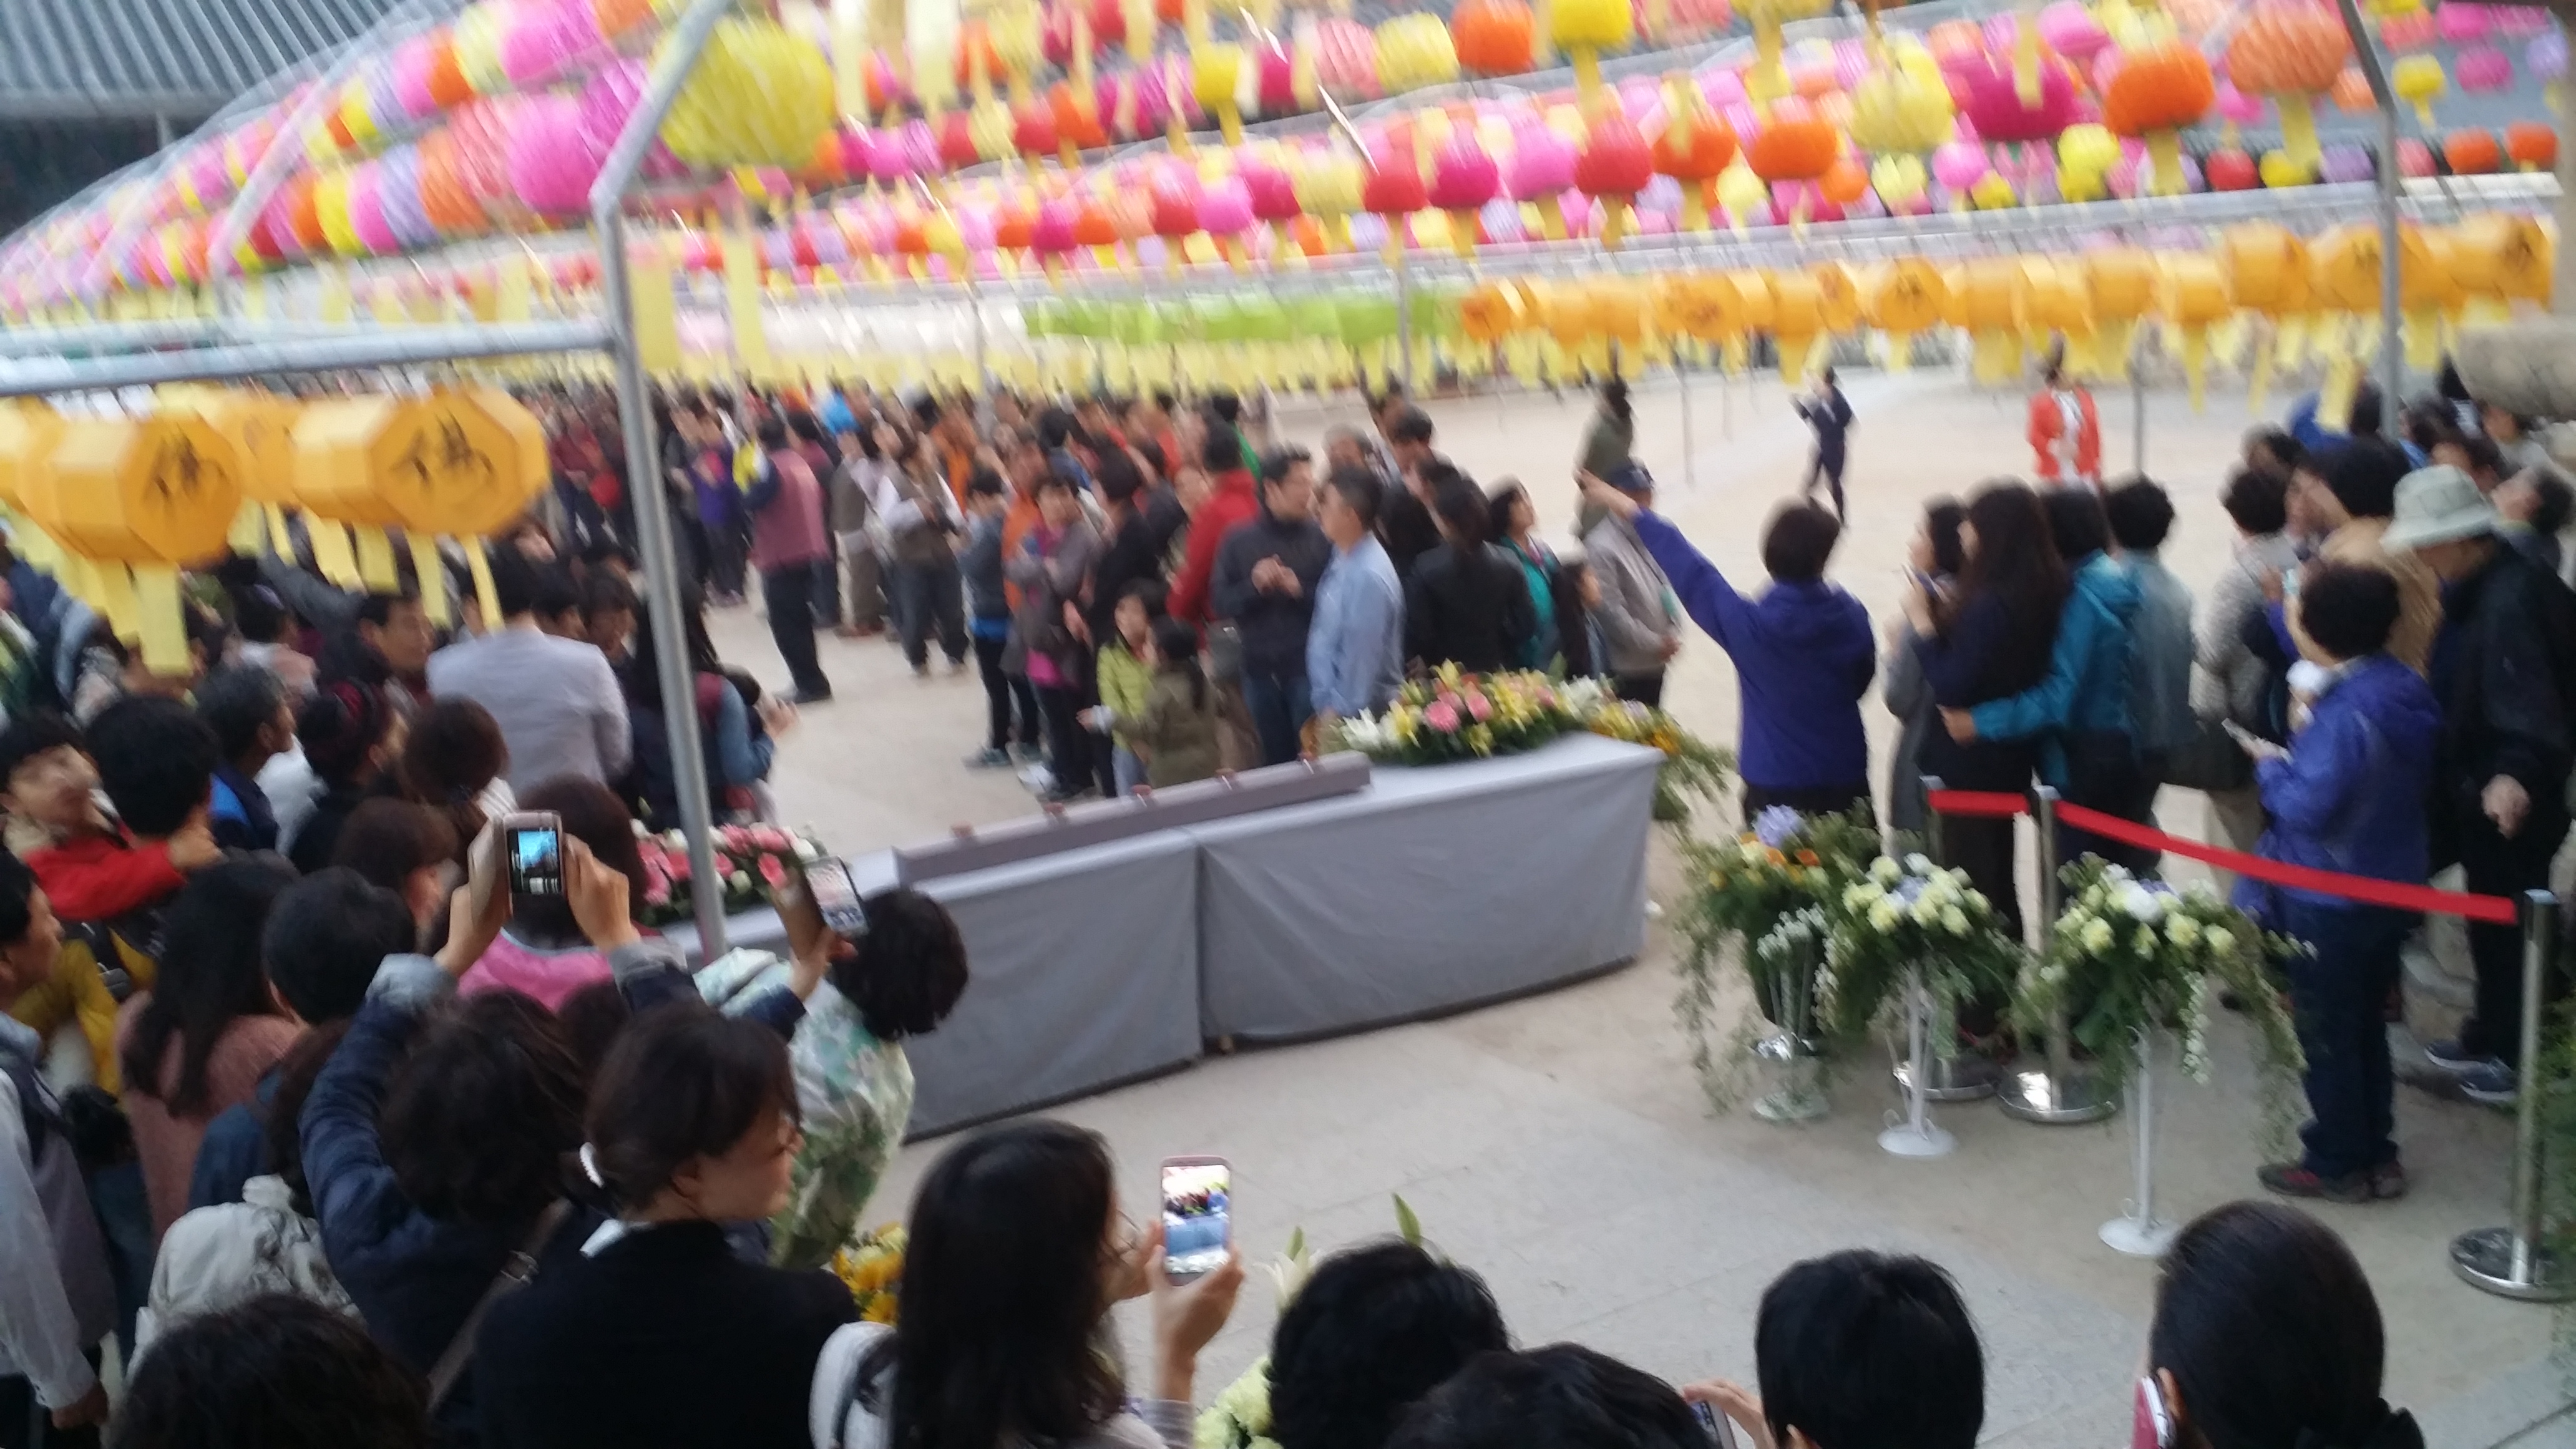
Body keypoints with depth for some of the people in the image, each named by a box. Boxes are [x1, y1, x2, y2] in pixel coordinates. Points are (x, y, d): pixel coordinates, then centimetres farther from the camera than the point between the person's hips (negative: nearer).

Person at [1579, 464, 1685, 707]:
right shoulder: (1601, 547, -20)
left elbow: (1667, 588, 12)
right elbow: (1611, 611, -22)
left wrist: (1673, 633, -2)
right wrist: (1655, 643, -15)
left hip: (1655, 660, 8)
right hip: (1626, 665, -8)